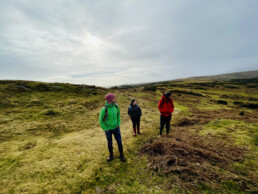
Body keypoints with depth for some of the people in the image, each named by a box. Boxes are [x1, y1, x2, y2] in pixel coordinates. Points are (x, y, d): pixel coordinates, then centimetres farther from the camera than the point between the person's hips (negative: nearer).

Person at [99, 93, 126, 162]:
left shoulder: (116, 106, -11)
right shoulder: (104, 109, -25)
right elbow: (101, 121, -11)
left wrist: (118, 125, 1)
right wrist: (105, 129, -11)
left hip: (116, 128, 3)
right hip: (108, 129, -3)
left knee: (119, 142, 10)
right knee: (110, 143, 15)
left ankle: (121, 155, 33)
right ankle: (111, 155, 41)